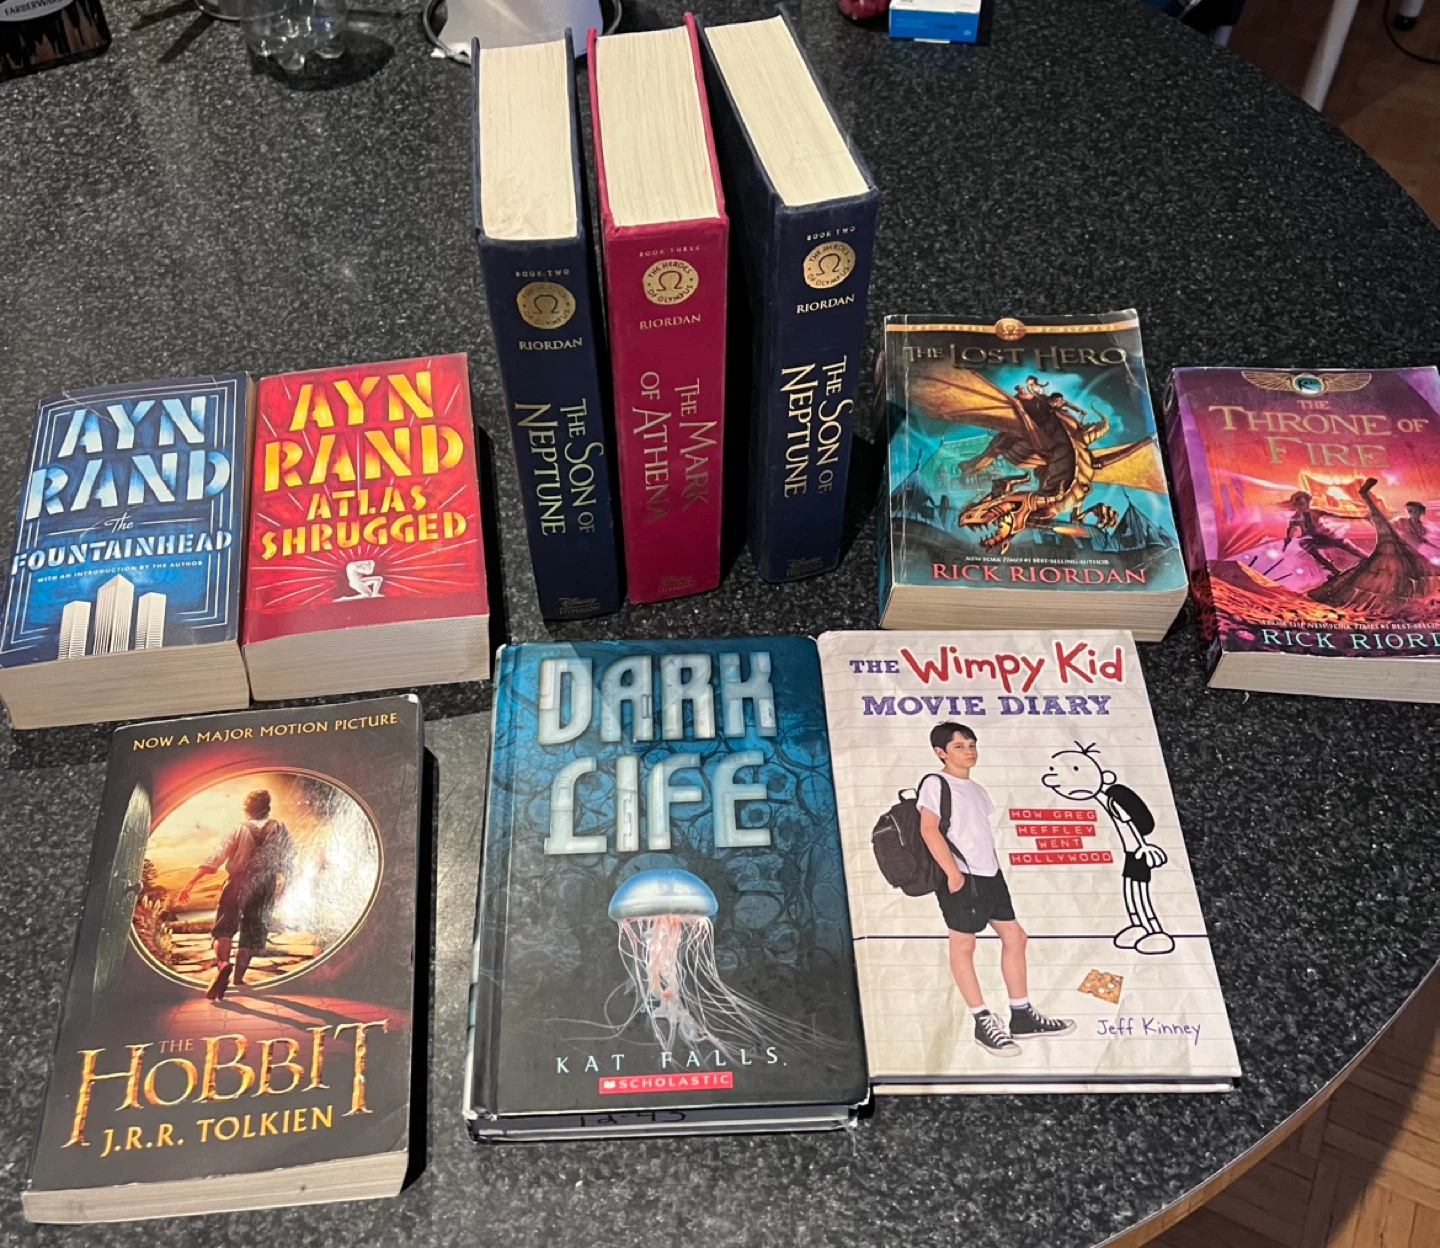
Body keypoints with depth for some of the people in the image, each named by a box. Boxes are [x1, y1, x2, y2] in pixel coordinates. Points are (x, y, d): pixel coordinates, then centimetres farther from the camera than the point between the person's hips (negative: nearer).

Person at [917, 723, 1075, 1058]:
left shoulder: (977, 790, 21)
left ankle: (1022, 1017, 20)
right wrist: (952, 872, -21)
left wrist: (996, 871, 15)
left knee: (1014, 936, 11)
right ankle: (984, 1023, 3)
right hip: (962, 878, -9)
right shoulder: (935, 784, -6)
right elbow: (929, 829, -16)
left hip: (989, 875, 9)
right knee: (963, 944, -2)